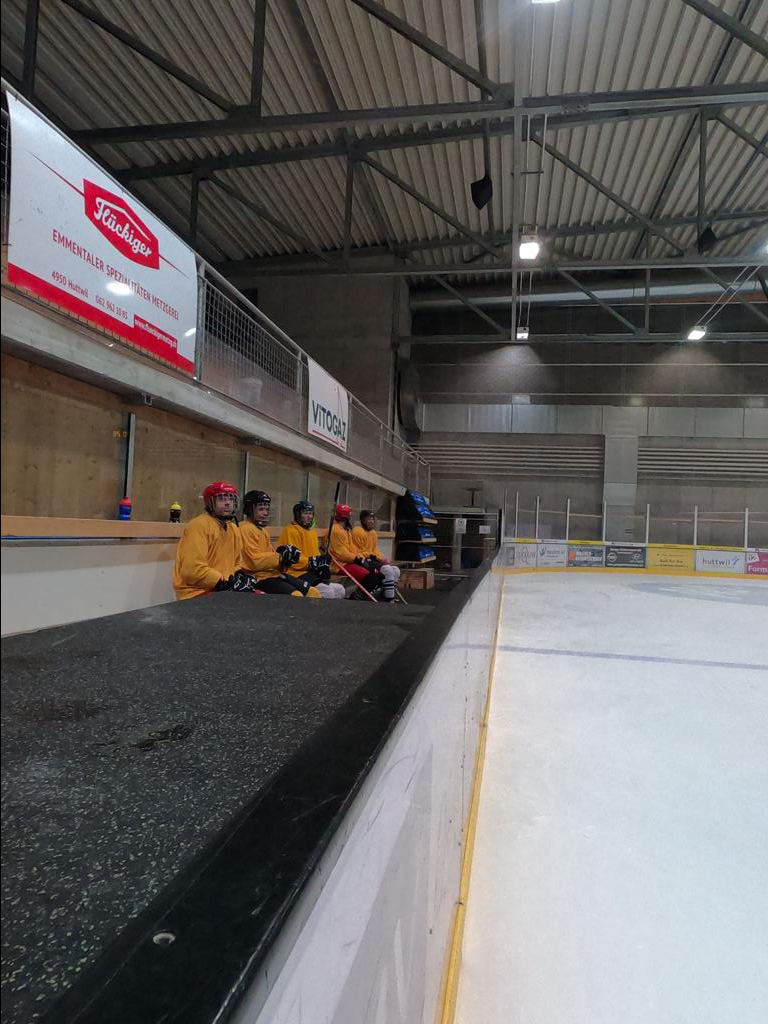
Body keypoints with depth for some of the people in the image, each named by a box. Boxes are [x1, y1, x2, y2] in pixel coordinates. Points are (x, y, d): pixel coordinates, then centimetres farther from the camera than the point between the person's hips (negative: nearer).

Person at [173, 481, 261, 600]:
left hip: (226, 589, 9)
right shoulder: (198, 525, -12)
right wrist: (227, 583, -18)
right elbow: (193, 570, -21)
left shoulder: (233, 528, 15)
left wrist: (241, 577, 1)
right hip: (198, 594, -9)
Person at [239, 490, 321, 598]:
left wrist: (284, 555, -1)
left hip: (274, 573, 9)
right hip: (260, 577, -9)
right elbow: (254, 561, -20)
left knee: (314, 593, 1)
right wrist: (281, 556, -18)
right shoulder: (246, 528, -9)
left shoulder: (264, 530, 22)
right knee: (296, 596, -28)